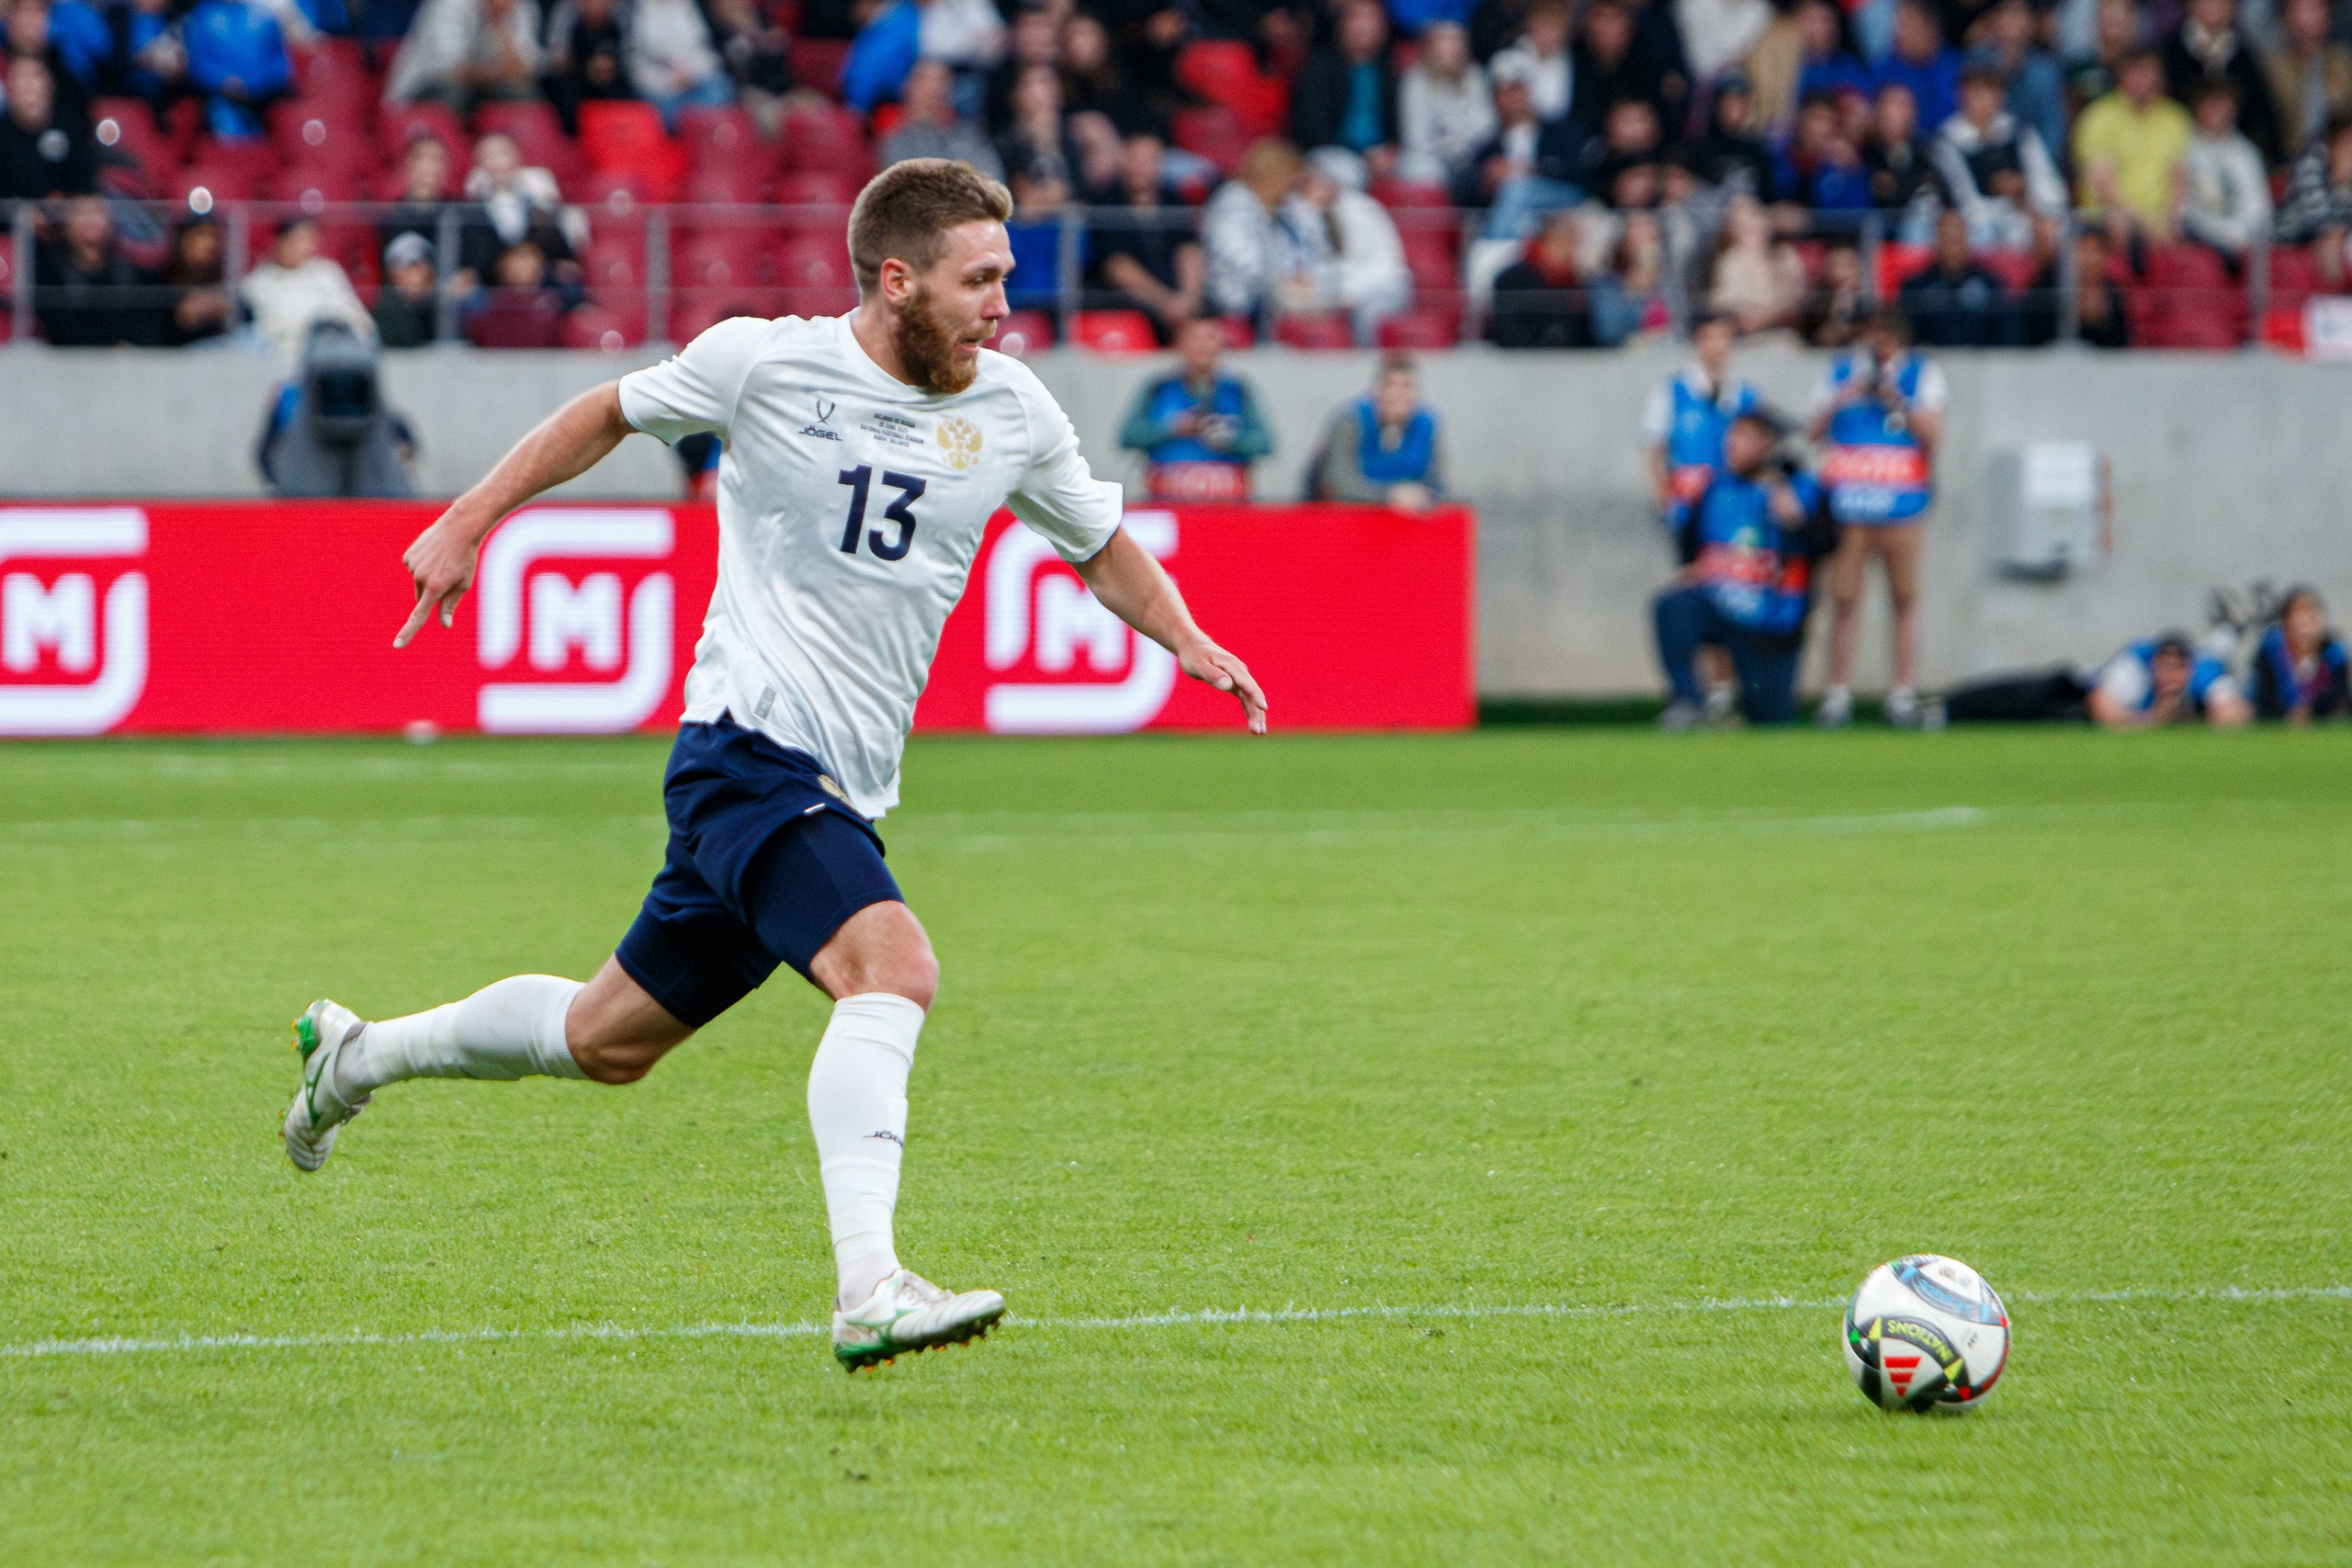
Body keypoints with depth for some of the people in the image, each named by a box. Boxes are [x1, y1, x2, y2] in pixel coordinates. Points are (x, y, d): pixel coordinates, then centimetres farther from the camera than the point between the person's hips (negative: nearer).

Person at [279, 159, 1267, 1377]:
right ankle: (868, 1293, -36)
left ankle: (359, 1055, 40)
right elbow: (611, 413, 11)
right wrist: (470, 521, 9)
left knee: (612, 1041, 17)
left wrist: (1185, 639, 1)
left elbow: (1101, 546, 19)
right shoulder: (763, 363, -7)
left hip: (842, 792, 7)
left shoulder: (1011, 413, 4)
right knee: (893, 967, -29)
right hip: (749, 744, -7)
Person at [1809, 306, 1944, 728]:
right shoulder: (1842, 370, 12)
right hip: (1848, 503, 1)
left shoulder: (1922, 373, 7)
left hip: (1902, 503, -1)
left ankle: (1903, 694, 1)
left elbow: (1931, 432, -2)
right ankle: (1838, 694, 1)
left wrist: (1898, 402, -13)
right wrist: (1842, 397, -5)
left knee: (1905, 599, -1)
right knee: (1843, 600, -2)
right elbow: (1815, 430, 10)